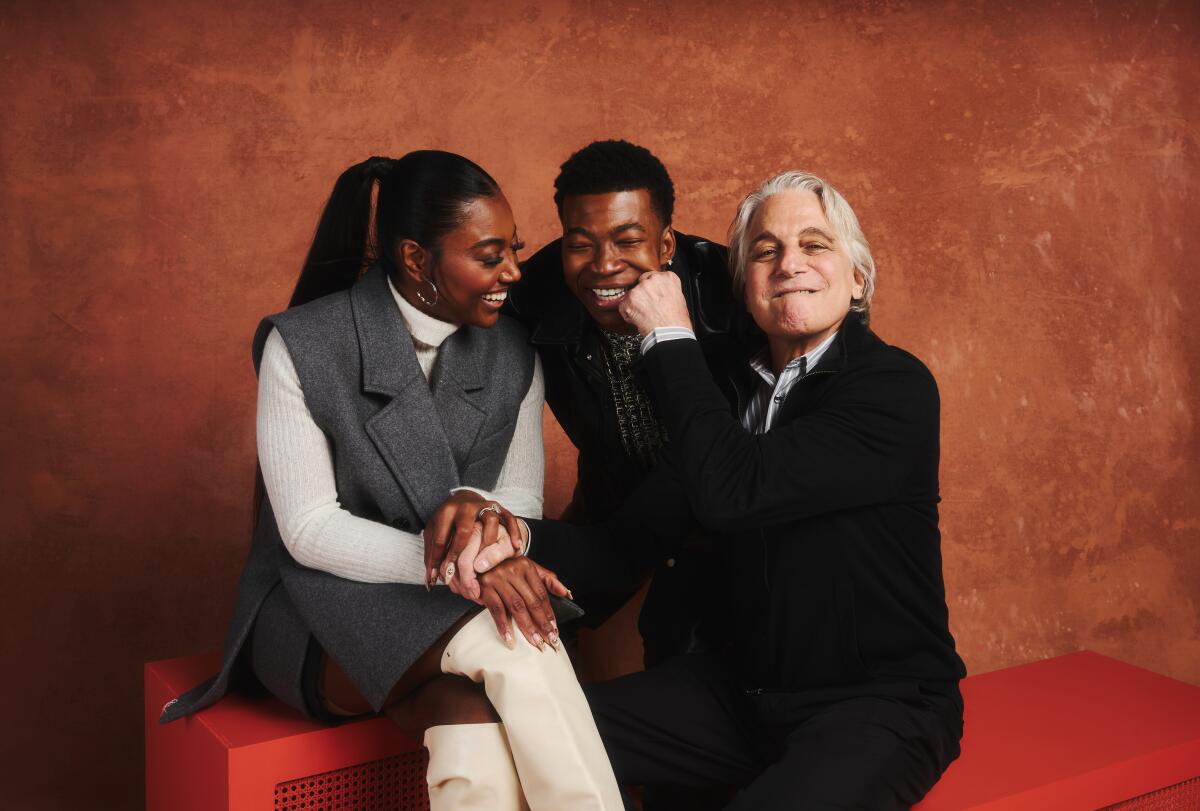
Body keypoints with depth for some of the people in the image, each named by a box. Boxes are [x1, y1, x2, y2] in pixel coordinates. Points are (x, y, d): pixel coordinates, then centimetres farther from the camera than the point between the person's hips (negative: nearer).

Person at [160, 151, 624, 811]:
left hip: (456, 605, 4)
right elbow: (310, 531, -16)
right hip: (321, 604, -3)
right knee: (512, 645, -32)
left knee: (476, 742, -32)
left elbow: (522, 495, 4)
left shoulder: (512, 354, 1)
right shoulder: (302, 348, -12)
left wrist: (483, 513, -22)